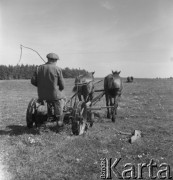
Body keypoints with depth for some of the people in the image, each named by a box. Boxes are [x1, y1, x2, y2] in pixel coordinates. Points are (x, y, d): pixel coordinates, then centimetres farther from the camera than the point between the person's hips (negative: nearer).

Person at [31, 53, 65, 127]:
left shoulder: (39, 68, 1)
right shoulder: (57, 69, -9)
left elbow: (33, 81, -1)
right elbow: (62, 85, -6)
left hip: (41, 95, 5)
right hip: (54, 95, -4)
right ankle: (59, 120, 28)